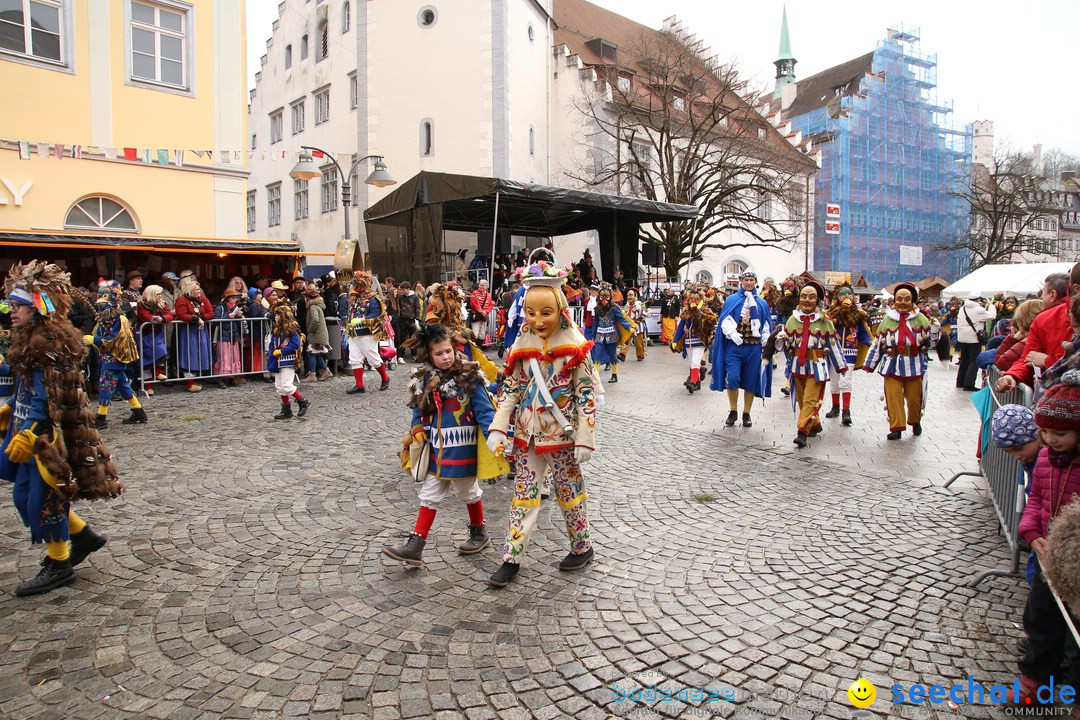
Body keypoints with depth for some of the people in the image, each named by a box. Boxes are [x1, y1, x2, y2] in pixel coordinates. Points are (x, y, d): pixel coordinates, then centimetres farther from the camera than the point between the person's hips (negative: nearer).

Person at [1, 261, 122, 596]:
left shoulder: (53, 343, -19)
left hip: (50, 436, -10)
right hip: (32, 433, 10)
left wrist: (28, 435, -23)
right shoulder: (29, 340, 11)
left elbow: (52, 399, -23)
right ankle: (84, 535, 28)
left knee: (45, 498, 1)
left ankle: (58, 565, 16)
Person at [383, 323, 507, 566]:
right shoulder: (424, 381, -2)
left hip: (464, 452, -4)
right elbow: (419, 412, 11)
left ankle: (479, 533, 38)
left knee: (469, 492, 16)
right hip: (436, 452, 4)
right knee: (429, 497, 9)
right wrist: (415, 433, 1)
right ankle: (415, 546, 14)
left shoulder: (469, 378, -16)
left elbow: (485, 412, -16)